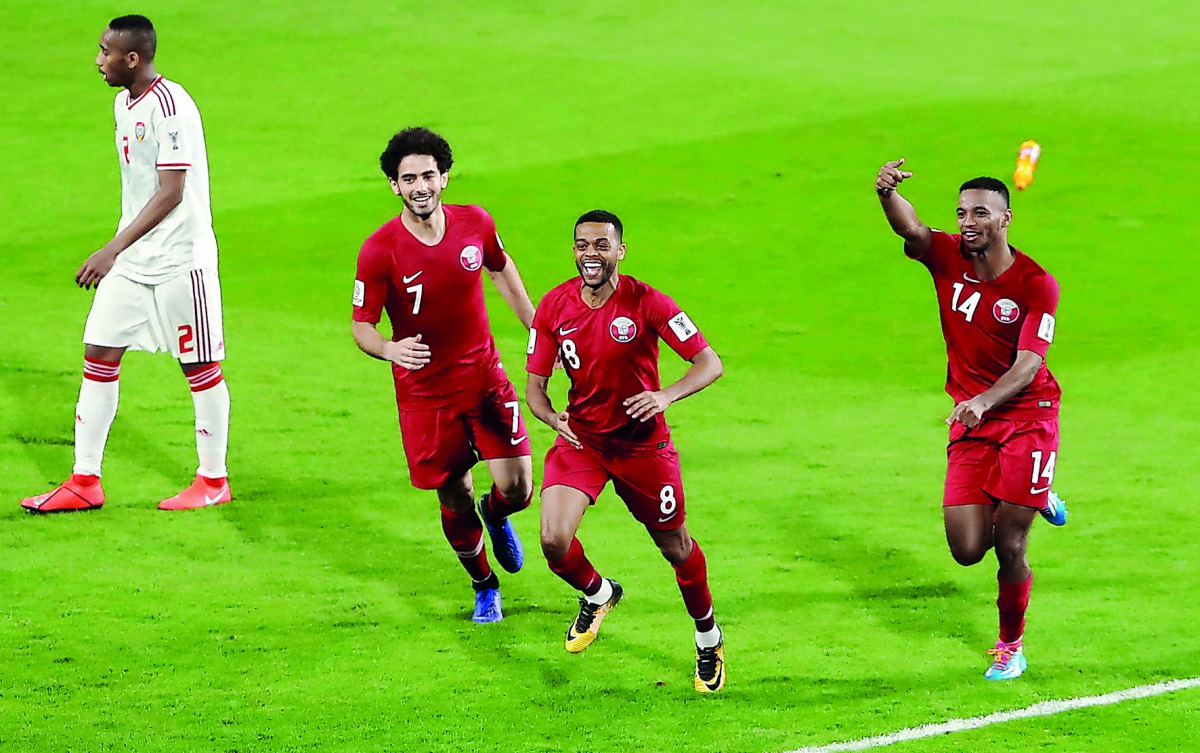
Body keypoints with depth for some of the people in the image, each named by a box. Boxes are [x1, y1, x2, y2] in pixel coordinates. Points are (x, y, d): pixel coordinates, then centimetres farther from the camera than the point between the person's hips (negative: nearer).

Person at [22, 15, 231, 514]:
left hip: (180, 261, -9)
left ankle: (213, 481, 14)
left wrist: (113, 248, -25)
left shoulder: (171, 107, -19)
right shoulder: (123, 103, 10)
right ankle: (85, 482, 6)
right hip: (130, 261, 9)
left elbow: (170, 194, -22)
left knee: (200, 367, 2)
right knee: (98, 355, 3)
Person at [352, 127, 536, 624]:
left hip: (485, 378, 2)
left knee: (517, 490, -7)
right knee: (455, 502, 4)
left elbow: (502, 270, 15)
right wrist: (389, 349, -32)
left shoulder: (475, 224, -6)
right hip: (425, 392, -2)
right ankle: (484, 586, 32)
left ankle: (496, 515, 32)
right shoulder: (379, 251, -16)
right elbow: (362, 326, -10)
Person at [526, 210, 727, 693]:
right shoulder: (554, 307, -8)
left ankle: (709, 639, 37)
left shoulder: (646, 303, -17)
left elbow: (710, 363, -17)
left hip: (642, 443, -2)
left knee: (676, 548, 10)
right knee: (554, 540, -17)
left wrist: (666, 396, -35)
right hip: (581, 438, 2)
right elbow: (535, 385, -2)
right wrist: (553, 418, -25)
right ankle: (598, 594, 18)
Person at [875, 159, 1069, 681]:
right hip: (971, 422, 3)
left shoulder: (1036, 284, -12)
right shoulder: (949, 259, -3)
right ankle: (1033, 502, 30)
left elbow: (1028, 363, -22)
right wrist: (887, 193, -47)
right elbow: (911, 230, -25)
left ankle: (1011, 646, 19)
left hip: (1027, 417, -3)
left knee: (1008, 548, -6)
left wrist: (985, 401, -40)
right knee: (967, 549, -4)